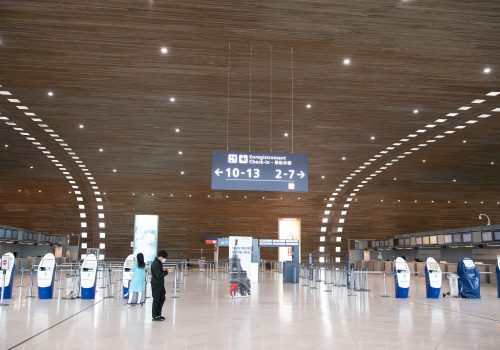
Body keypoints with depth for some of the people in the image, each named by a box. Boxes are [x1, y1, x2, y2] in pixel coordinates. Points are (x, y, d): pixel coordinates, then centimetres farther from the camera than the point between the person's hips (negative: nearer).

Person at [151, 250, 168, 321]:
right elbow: (159, 275, -24)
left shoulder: (159, 263, 12)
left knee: (162, 299, 14)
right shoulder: (155, 264, -19)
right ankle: (155, 316, 8)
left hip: (160, 284, 10)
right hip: (156, 285, -10)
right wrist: (166, 271, -17)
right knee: (156, 300, -1)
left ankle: (158, 314, 25)